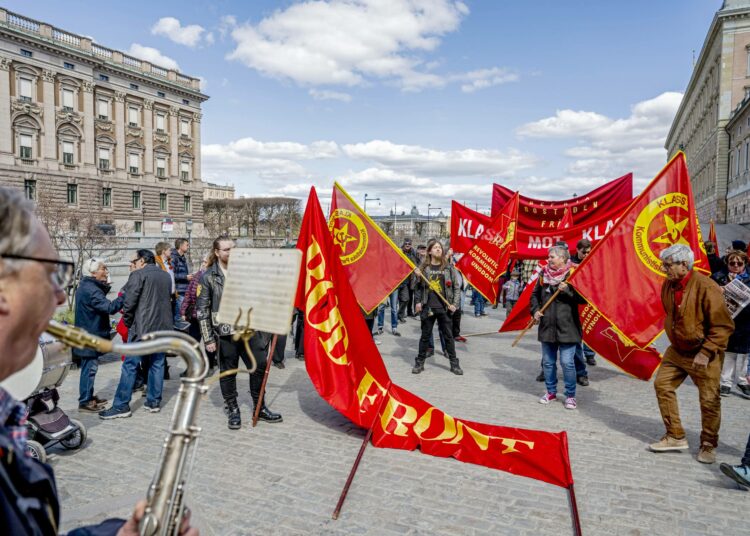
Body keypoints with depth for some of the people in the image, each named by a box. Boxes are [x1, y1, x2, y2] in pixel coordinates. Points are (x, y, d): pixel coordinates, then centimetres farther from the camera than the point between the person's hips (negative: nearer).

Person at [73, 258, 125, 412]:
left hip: (89, 334, 11)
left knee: (89, 367, 18)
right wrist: (124, 296, -26)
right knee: (90, 368, -3)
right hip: (90, 336, -11)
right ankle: (85, 402, 5)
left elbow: (100, 302, 13)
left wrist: (105, 286, 3)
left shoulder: (87, 286, 12)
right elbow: (109, 307, -28)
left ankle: (89, 397, 29)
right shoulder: (91, 290, -22)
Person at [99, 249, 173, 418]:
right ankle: (154, 402, 15)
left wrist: (128, 322, 1)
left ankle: (121, 406, 1)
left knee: (130, 366, -1)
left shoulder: (138, 274, -7)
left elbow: (129, 302, -12)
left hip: (142, 327, -6)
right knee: (157, 364, 11)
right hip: (163, 327, 7)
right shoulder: (166, 276, 14)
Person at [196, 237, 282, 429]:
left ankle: (260, 408, 21)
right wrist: (208, 338, -5)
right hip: (225, 332, -3)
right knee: (228, 372, 6)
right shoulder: (208, 276, -1)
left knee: (259, 366, 4)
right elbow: (202, 309, -1)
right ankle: (233, 411, 22)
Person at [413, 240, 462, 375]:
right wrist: (418, 302, 1)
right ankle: (420, 362, 19)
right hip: (428, 308, 0)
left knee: (448, 336, 6)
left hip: (444, 308, 0)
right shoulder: (423, 268, 4)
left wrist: (455, 304, -3)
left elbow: (456, 288, 5)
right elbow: (419, 287, 10)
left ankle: (454, 363, 16)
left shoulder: (449, 268, 3)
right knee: (425, 336, 9)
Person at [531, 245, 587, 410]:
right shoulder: (544, 274, 8)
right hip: (547, 327, 5)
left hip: (566, 327, -5)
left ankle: (570, 395, 15)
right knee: (548, 362, 13)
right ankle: (551, 392, 30)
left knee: (567, 363, -1)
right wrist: (535, 310, 3)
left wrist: (567, 290, -21)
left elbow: (584, 297, -9)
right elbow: (535, 295, 18)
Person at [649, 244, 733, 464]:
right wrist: (673, 337, 15)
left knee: (709, 400, 2)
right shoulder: (668, 285, -2)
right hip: (677, 350, 7)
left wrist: (705, 353, -23)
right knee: (662, 385, 5)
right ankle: (676, 437, 18)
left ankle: (708, 446, 22)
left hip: (704, 354, -7)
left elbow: (723, 326, -21)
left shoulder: (706, 288, -23)